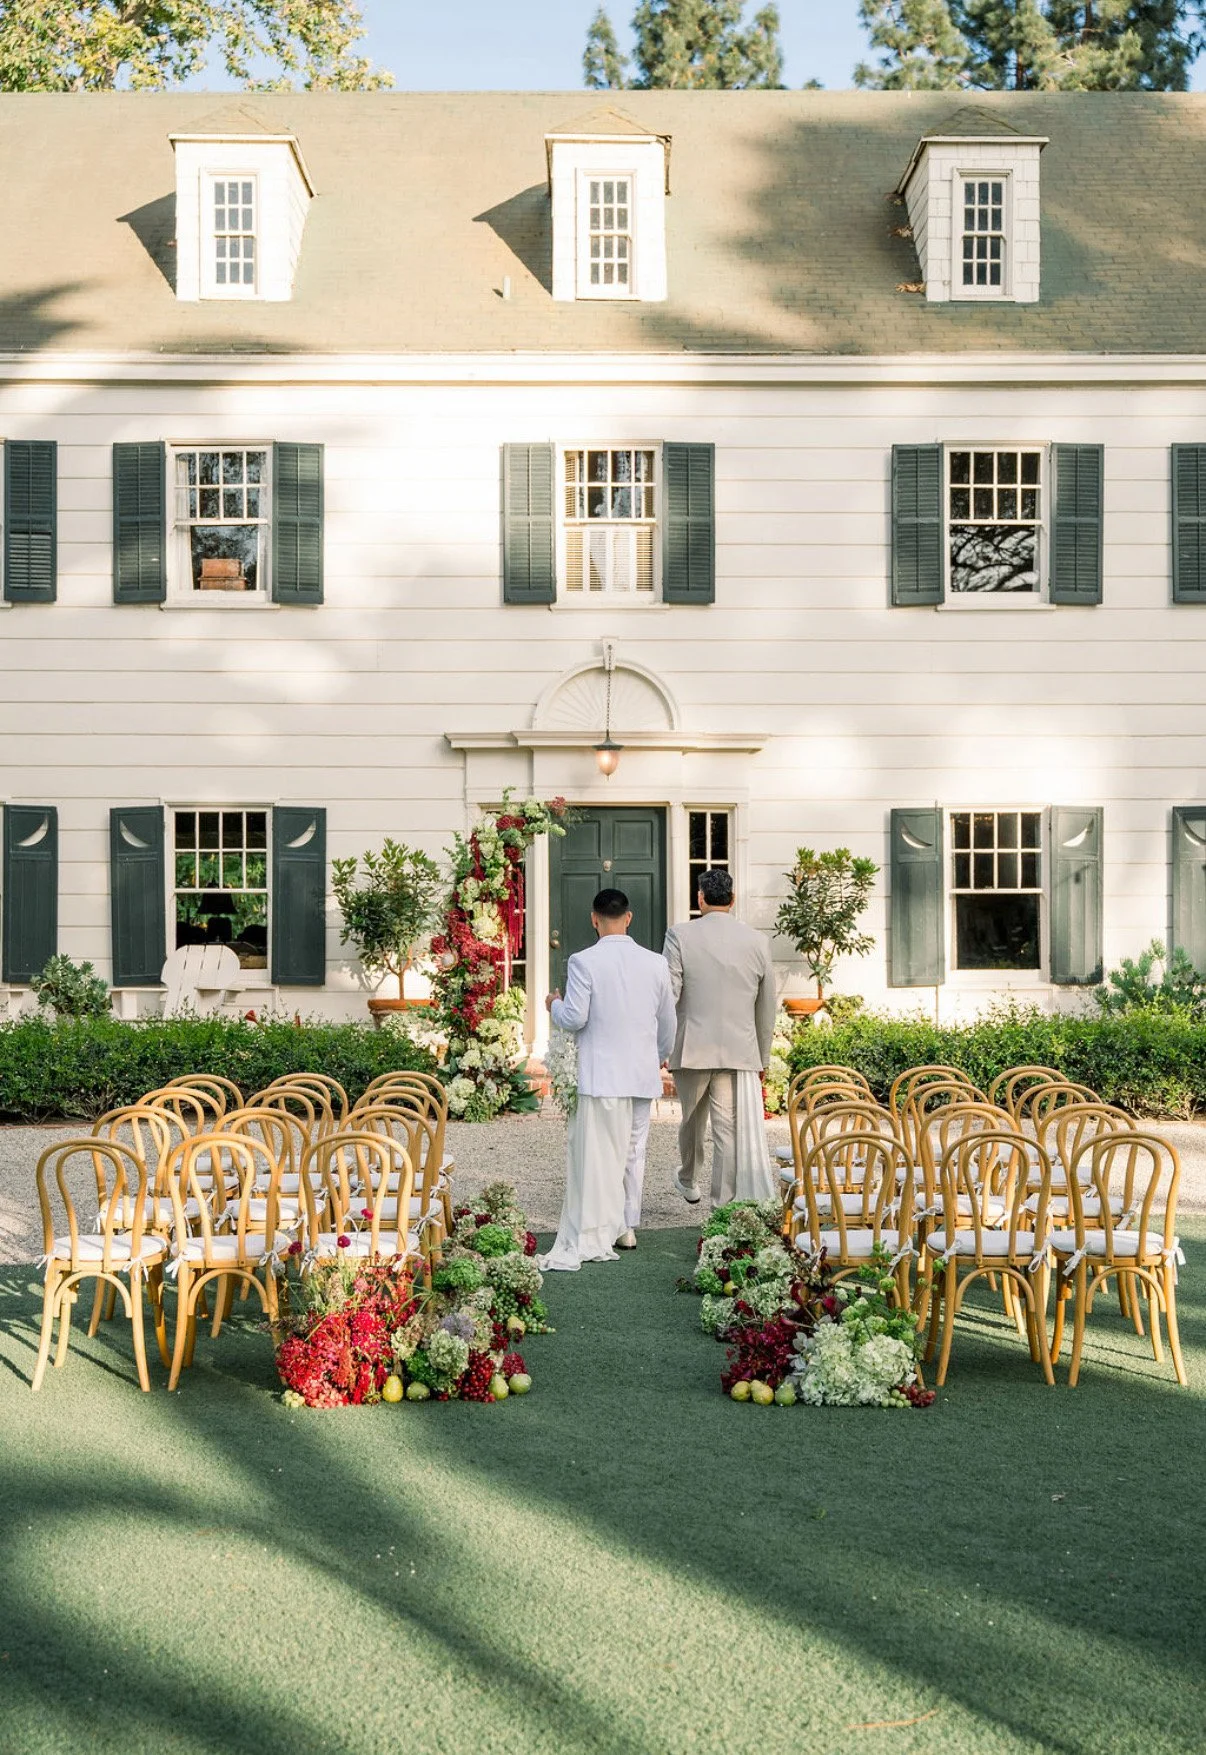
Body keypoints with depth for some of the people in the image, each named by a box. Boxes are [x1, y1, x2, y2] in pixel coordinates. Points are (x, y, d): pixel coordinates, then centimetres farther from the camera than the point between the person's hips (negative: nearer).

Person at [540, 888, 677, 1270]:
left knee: (598, 1154, 0)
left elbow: (574, 1019, -14)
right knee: (634, 1150, 15)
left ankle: (596, 1236, 1)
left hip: (602, 1074, -4)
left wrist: (554, 1005, 8)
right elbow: (667, 1021, 12)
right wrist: (661, 1056, 30)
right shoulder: (655, 963, 3)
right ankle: (627, 1226, 20)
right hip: (643, 1073, 4)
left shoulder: (584, 962, -12)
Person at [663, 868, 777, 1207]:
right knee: (730, 1130, 1)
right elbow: (767, 1007, 10)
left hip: (692, 1050, 0)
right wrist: (763, 1057, 21)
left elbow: (668, 995, -10)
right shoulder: (756, 941, 3)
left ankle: (689, 1182, 43)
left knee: (692, 1121, 21)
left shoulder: (681, 935, -6)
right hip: (740, 1052, 1)